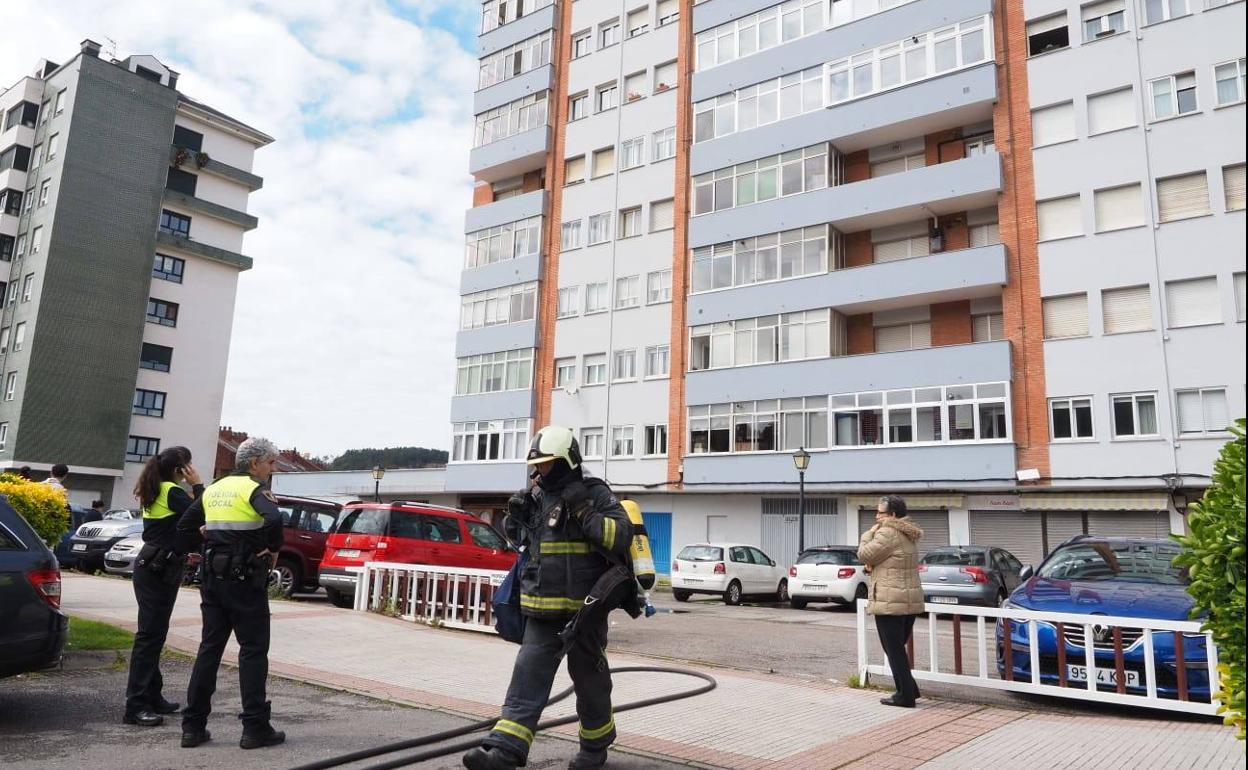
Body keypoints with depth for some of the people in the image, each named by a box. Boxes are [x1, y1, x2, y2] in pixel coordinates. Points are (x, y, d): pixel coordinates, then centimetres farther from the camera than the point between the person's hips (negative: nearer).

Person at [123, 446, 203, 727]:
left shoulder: (157, 491, 14)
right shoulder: (172, 492, -14)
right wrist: (197, 485, -12)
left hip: (151, 565, 10)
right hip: (159, 569, -10)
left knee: (154, 633, 13)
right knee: (150, 635, -9)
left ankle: (152, 697, 21)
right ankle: (136, 706, -7)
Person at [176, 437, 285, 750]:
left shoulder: (214, 489, 13)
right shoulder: (254, 489, -10)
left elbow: (185, 527, 16)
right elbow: (274, 519, -29)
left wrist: (207, 548, 15)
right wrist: (273, 548, -15)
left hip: (213, 578, 7)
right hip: (245, 579, -7)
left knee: (209, 648, 13)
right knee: (253, 651, 1)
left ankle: (193, 726, 15)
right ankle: (255, 728, 4)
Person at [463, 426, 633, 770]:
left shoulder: (595, 494, -7)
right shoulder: (536, 496, 11)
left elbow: (621, 537, -17)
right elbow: (521, 539, 26)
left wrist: (584, 509, -23)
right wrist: (517, 515, 5)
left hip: (585, 608, -5)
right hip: (542, 608, 5)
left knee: (588, 677, 9)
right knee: (528, 675, -2)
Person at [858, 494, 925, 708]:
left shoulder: (888, 533, -17)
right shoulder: (908, 534, 14)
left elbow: (864, 554, -12)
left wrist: (870, 532, 0)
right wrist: (873, 562, 2)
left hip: (890, 602, -9)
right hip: (911, 600, 9)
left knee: (894, 650, -1)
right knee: (898, 648, 19)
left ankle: (905, 695, 3)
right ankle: (909, 690, 23)